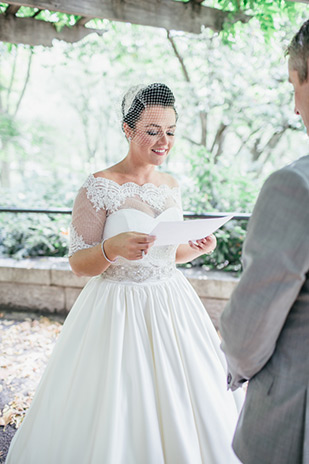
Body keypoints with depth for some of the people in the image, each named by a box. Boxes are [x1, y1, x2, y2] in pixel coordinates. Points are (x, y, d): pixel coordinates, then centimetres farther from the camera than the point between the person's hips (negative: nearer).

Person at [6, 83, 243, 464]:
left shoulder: (171, 186, 7)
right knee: (116, 413, 6)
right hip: (119, 311, -5)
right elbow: (78, 263, -9)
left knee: (181, 409, 14)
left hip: (172, 304, 6)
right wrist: (112, 248, -28)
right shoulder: (99, 187, -11)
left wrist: (197, 248, -2)